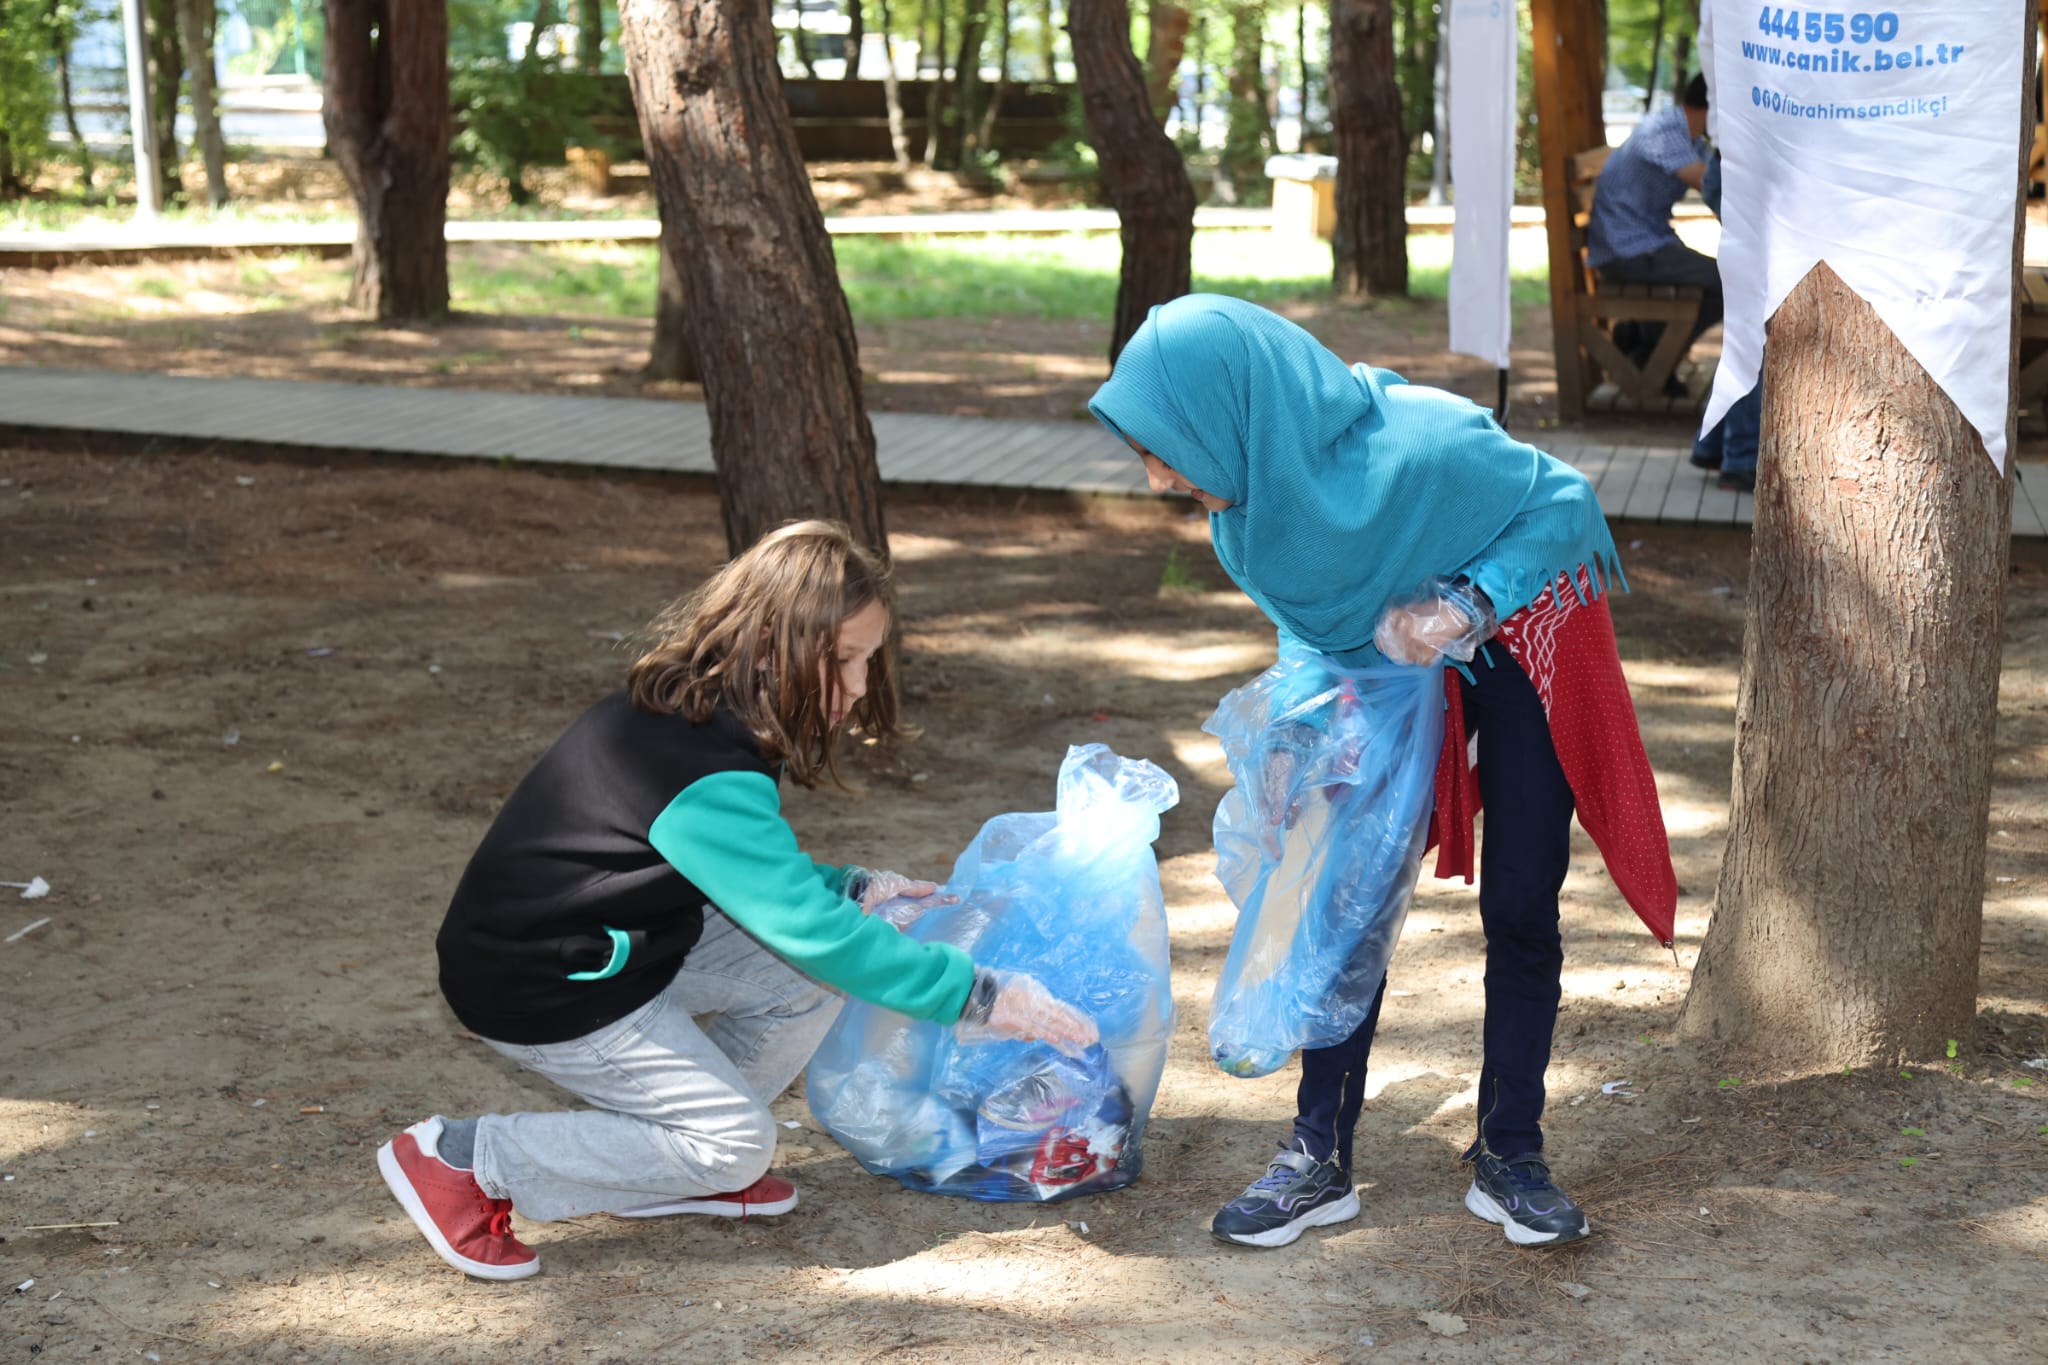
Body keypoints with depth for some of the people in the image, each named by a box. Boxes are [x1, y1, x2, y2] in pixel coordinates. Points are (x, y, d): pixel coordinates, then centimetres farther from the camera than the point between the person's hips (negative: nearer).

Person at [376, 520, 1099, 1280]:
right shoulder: (708, 784, -29)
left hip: (614, 945, 9)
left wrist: (853, 891, 1)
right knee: (736, 1145, -5)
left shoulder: (689, 710, 2)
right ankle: (461, 1160, -2)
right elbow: (817, 934, -29)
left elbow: (758, 877, 17)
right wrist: (980, 997, -24)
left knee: (811, 978, -2)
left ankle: (670, 1164, 11)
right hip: (539, 992, -9)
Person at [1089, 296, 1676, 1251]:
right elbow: (1307, 615, 0)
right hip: (1395, 661, 5)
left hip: (1523, 633, -5)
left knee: (1519, 907, -2)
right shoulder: (1249, 498, -18)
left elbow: (1566, 503, -24)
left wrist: (1466, 606, -34)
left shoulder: (1419, 446, -38)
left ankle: (1510, 1156, 13)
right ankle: (1319, 1158, 8)